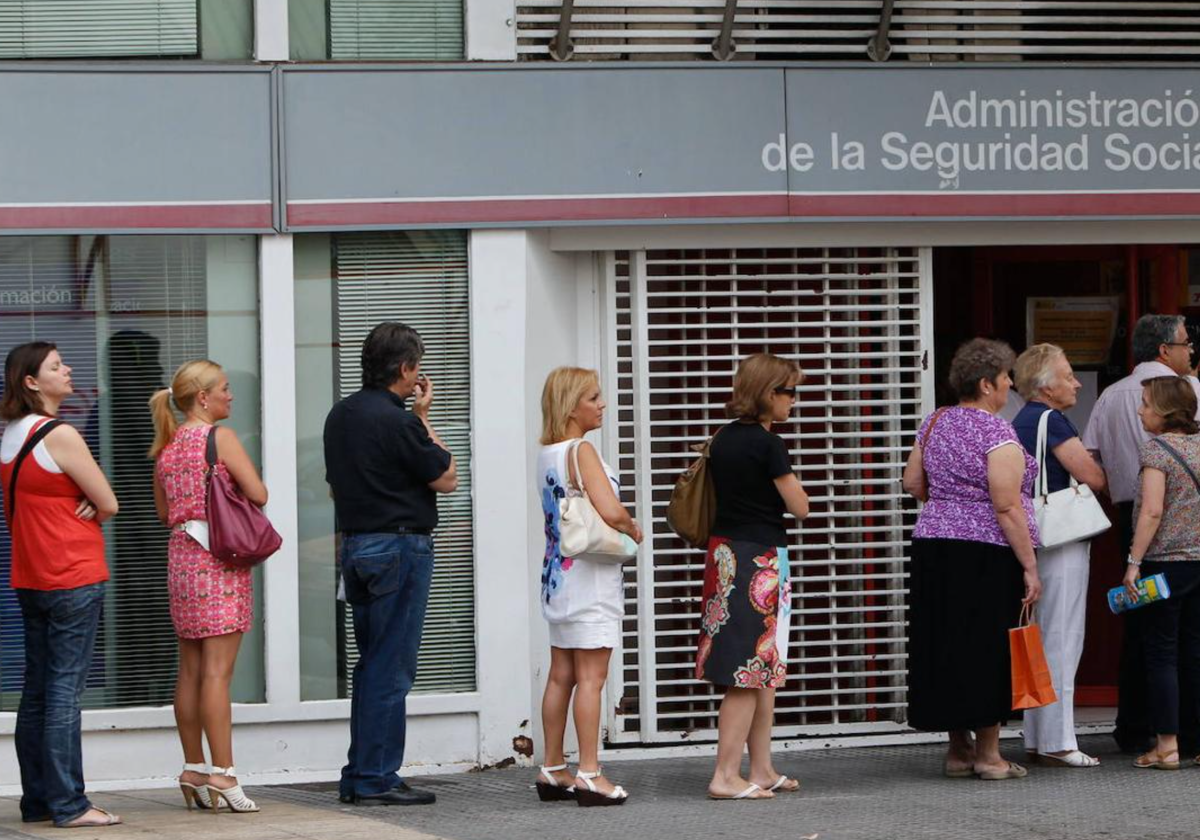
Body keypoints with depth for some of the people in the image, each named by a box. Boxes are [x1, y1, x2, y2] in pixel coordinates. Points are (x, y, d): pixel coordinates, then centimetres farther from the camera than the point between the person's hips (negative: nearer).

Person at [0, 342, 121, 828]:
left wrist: (77, 508, 4)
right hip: (73, 577, -9)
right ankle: (68, 805, -7)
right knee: (66, 688, -7)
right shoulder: (59, 435, -14)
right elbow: (109, 505, -12)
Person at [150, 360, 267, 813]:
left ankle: (194, 769, 15)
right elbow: (258, 494, -12)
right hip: (221, 555, -7)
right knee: (218, 670, -9)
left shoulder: (167, 446, 13)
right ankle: (222, 773, -12)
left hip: (180, 554, 7)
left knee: (190, 670, 11)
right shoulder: (220, 436, -8)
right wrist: (231, 494, 7)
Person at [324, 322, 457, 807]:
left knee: (371, 664, 15)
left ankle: (358, 776, 17)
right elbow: (446, 478, -8)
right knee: (391, 670, -4)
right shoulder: (396, 421, -17)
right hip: (399, 548, -9)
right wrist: (424, 417, -1)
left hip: (355, 545, 9)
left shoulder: (340, 416, 11)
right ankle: (376, 780, -3)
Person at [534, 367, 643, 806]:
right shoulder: (582, 451, -15)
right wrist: (633, 529, -5)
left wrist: (620, 528, 11)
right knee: (591, 677, -7)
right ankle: (589, 774, -8)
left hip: (558, 572, 9)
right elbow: (611, 511, -26)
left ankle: (553, 770, 16)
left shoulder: (546, 454, 11)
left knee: (562, 675, 12)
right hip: (590, 575, -9)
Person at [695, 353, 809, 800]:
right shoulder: (768, 445, -15)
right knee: (752, 673, -5)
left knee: (761, 673, 14)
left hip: (724, 555, 9)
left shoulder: (723, 438, 8)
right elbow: (800, 507, -9)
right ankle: (725, 776, -6)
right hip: (759, 558, -9)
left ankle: (762, 770, 18)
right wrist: (786, 477, 7)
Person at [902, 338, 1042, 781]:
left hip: (933, 545, 7)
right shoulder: (996, 433, -14)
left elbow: (912, 482, 15)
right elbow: (1007, 507, -18)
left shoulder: (934, 423, 8)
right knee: (988, 647, 1)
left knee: (946, 644, 10)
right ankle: (987, 753, 5)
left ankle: (958, 749, 17)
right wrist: (1029, 566, -14)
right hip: (987, 553, -7)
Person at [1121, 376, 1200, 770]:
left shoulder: (1155, 449, -10)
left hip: (1166, 561, -6)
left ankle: (1167, 745, -1)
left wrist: (1134, 562, -15)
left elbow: (1152, 511, -18)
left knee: (1161, 652, 0)